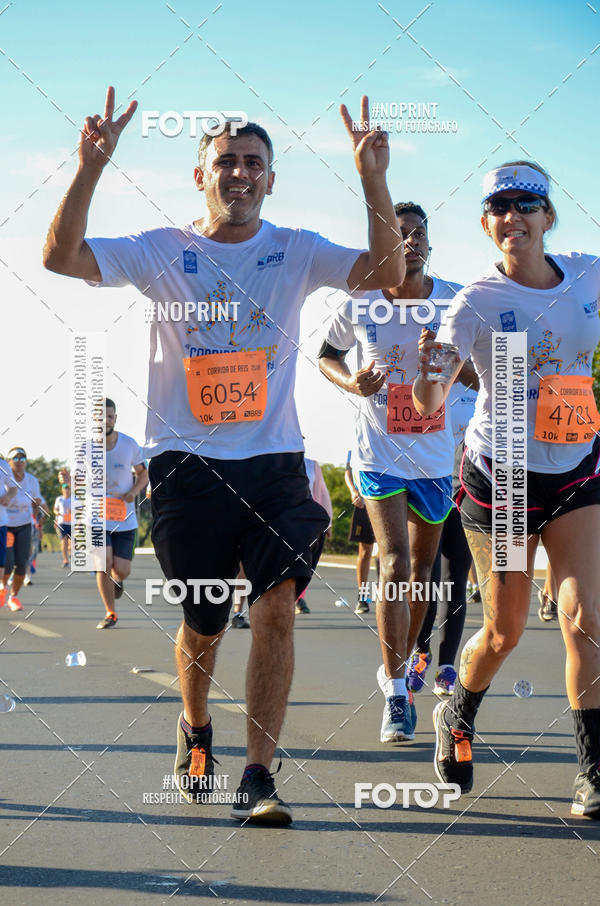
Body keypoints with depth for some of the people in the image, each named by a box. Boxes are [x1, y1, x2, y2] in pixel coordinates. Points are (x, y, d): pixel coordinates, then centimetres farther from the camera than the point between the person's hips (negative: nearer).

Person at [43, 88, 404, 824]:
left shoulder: (296, 253, 4)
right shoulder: (163, 252, 1)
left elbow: (386, 273, -9)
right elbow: (60, 258, -10)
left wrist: (373, 181, -21)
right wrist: (90, 169, -23)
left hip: (274, 464, 0)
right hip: (186, 463, 0)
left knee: (276, 605, -16)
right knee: (202, 625, 10)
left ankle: (258, 777, -10)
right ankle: (195, 729, 41)